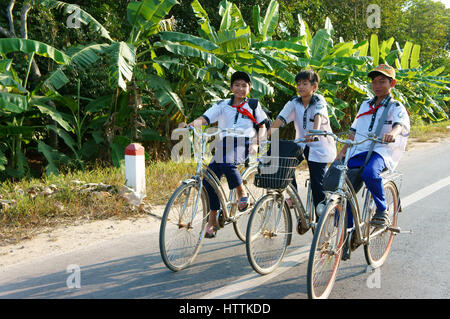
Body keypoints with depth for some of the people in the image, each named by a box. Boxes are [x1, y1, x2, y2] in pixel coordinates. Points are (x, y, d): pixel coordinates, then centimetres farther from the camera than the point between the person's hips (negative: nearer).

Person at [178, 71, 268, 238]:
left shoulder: (253, 106, 11)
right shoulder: (223, 105, 12)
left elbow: (262, 127, 15)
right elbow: (204, 118, 1)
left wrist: (256, 143, -4)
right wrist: (188, 125, -19)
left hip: (243, 144, -3)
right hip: (223, 145, 3)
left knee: (226, 162, -35)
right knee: (209, 180, -10)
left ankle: (242, 192, -10)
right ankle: (212, 221, 3)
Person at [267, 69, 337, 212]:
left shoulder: (319, 100, -11)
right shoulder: (294, 102, -1)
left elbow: (318, 116, -31)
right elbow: (280, 119, -11)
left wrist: (314, 133, -52)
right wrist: (266, 136, -25)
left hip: (319, 146, -4)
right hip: (301, 144, 4)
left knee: (317, 182, -7)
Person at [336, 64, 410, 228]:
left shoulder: (396, 107, 5)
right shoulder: (365, 105, 21)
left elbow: (400, 124, -18)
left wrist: (392, 133, -41)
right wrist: (342, 152, 15)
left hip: (381, 151, -5)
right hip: (358, 152, 5)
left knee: (370, 173, -37)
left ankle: (382, 211, -14)